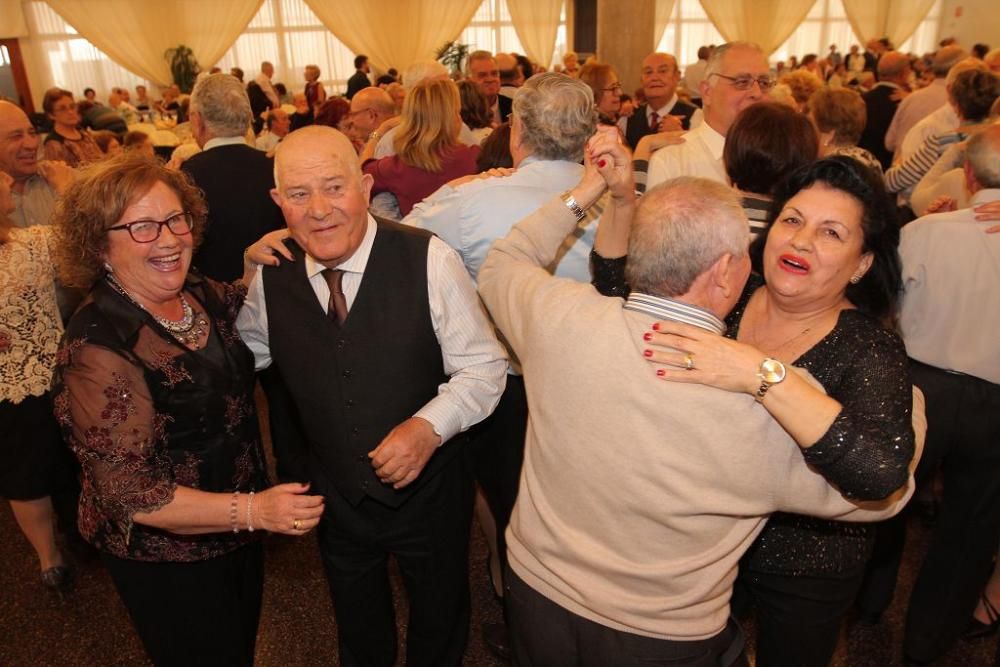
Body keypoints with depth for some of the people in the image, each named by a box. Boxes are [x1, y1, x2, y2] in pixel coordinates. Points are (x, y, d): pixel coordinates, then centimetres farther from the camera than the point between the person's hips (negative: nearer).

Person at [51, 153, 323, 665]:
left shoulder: (202, 296, -6)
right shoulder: (97, 347, -27)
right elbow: (129, 494, -27)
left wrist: (257, 264, -4)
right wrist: (252, 510, -33)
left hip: (235, 531, 7)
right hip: (167, 561, -6)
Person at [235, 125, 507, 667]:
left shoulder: (428, 261, -21)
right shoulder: (270, 278, -8)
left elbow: (484, 367, -16)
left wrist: (429, 425, -31)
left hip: (430, 494, -3)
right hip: (336, 497, 3)